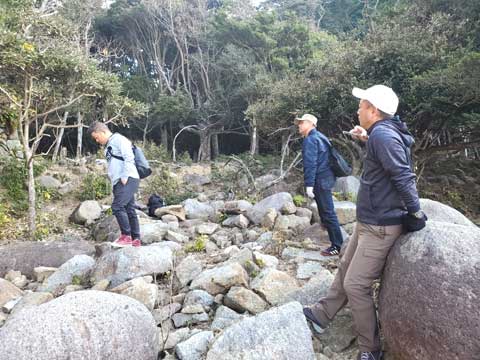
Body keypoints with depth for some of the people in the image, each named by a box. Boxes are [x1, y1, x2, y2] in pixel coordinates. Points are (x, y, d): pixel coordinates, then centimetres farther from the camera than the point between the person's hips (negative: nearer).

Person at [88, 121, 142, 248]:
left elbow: (129, 157, -16)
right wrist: (114, 181, 16)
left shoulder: (119, 139, -4)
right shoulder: (109, 146, 24)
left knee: (117, 206, -18)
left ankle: (126, 236, -10)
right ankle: (136, 240, 9)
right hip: (118, 182, 9)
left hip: (128, 180, -9)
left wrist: (125, 177, -18)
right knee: (129, 210, 7)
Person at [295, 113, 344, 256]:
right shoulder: (319, 137, 18)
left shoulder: (310, 139, -14)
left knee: (328, 213, -6)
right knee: (326, 212, 22)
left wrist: (309, 185, -25)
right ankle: (337, 242, 37)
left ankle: (337, 246, 0)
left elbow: (310, 163, -22)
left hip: (320, 180, -10)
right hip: (325, 178, 10)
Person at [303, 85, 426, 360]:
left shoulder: (382, 134, -22)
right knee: (345, 268, 18)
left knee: (355, 285, -3)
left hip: (380, 226, -10)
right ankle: (323, 315, 34)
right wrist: (366, 138, 18)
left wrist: (416, 212, -15)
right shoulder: (385, 132, 7)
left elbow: (403, 176, -25)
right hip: (368, 221, 10)